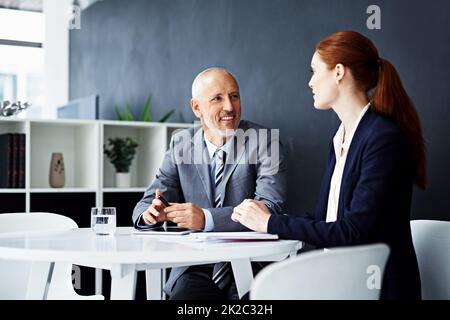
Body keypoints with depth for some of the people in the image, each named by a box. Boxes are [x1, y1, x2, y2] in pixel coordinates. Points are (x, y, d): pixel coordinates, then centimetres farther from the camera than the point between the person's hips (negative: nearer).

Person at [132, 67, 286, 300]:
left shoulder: (265, 143, -3)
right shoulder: (180, 144, 9)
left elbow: (270, 209, -14)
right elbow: (147, 204, 8)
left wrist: (206, 218, -25)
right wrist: (152, 212, -17)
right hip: (196, 271, 2)